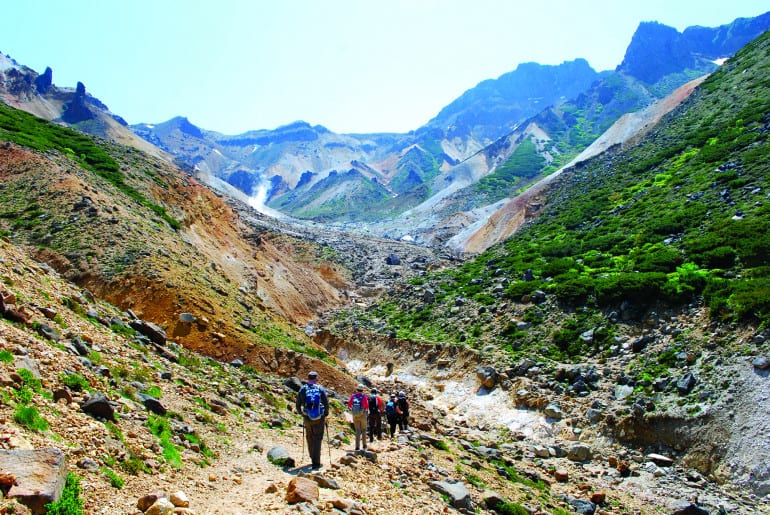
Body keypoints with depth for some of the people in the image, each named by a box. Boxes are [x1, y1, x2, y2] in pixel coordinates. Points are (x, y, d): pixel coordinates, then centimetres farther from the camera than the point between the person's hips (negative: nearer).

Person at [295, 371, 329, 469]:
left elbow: (297, 404, 3)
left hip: (307, 418, 2)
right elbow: (326, 404, -6)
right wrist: (325, 414, 10)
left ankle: (313, 459, 30)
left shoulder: (303, 389, 0)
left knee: (310, 439, 18)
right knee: (317, 440, 4)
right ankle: (316, 462, -1)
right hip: (319, 419, -2)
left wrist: (300, 413, 21)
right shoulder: (320, 389, -3)